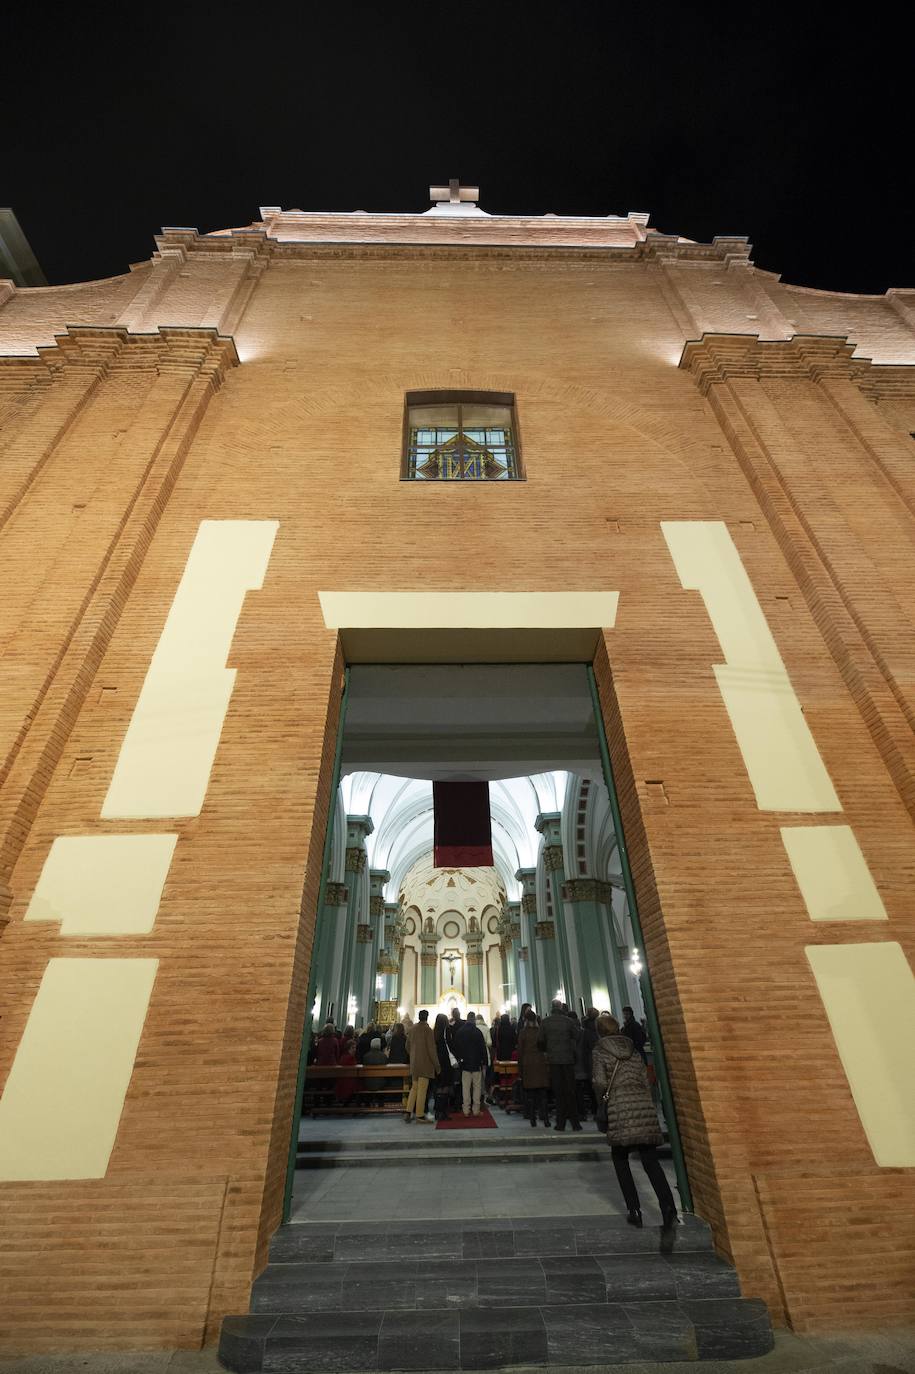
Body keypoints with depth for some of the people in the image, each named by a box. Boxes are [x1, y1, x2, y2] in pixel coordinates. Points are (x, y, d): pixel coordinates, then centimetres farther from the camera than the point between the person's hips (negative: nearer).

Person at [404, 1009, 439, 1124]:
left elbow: (408, 1046, 10)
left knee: (414, 1088, 17)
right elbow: (431, 1049, -15)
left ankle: (408, 1112, 14)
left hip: (414, 1063, 6)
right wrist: (437, 1066, -7)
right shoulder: (427, 1029, -18)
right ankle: (420, 1115, 10)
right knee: (422, 1090, 3)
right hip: (425, 1063, -6)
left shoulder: (413, 1028, 1)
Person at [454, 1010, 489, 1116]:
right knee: (477, 1087, 7)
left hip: (465, 1064, 3)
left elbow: (456, 1047, 6)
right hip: (477, 1063, -3)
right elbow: (483, 1048, -9)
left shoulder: (459, 1032, 0)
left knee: (466, 1088, 8)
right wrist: (485, 1061, 0)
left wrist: (458, 1059, 15)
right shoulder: (478, 1031, -11)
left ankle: (466, 1111, 10)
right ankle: (476, 1110, 9)